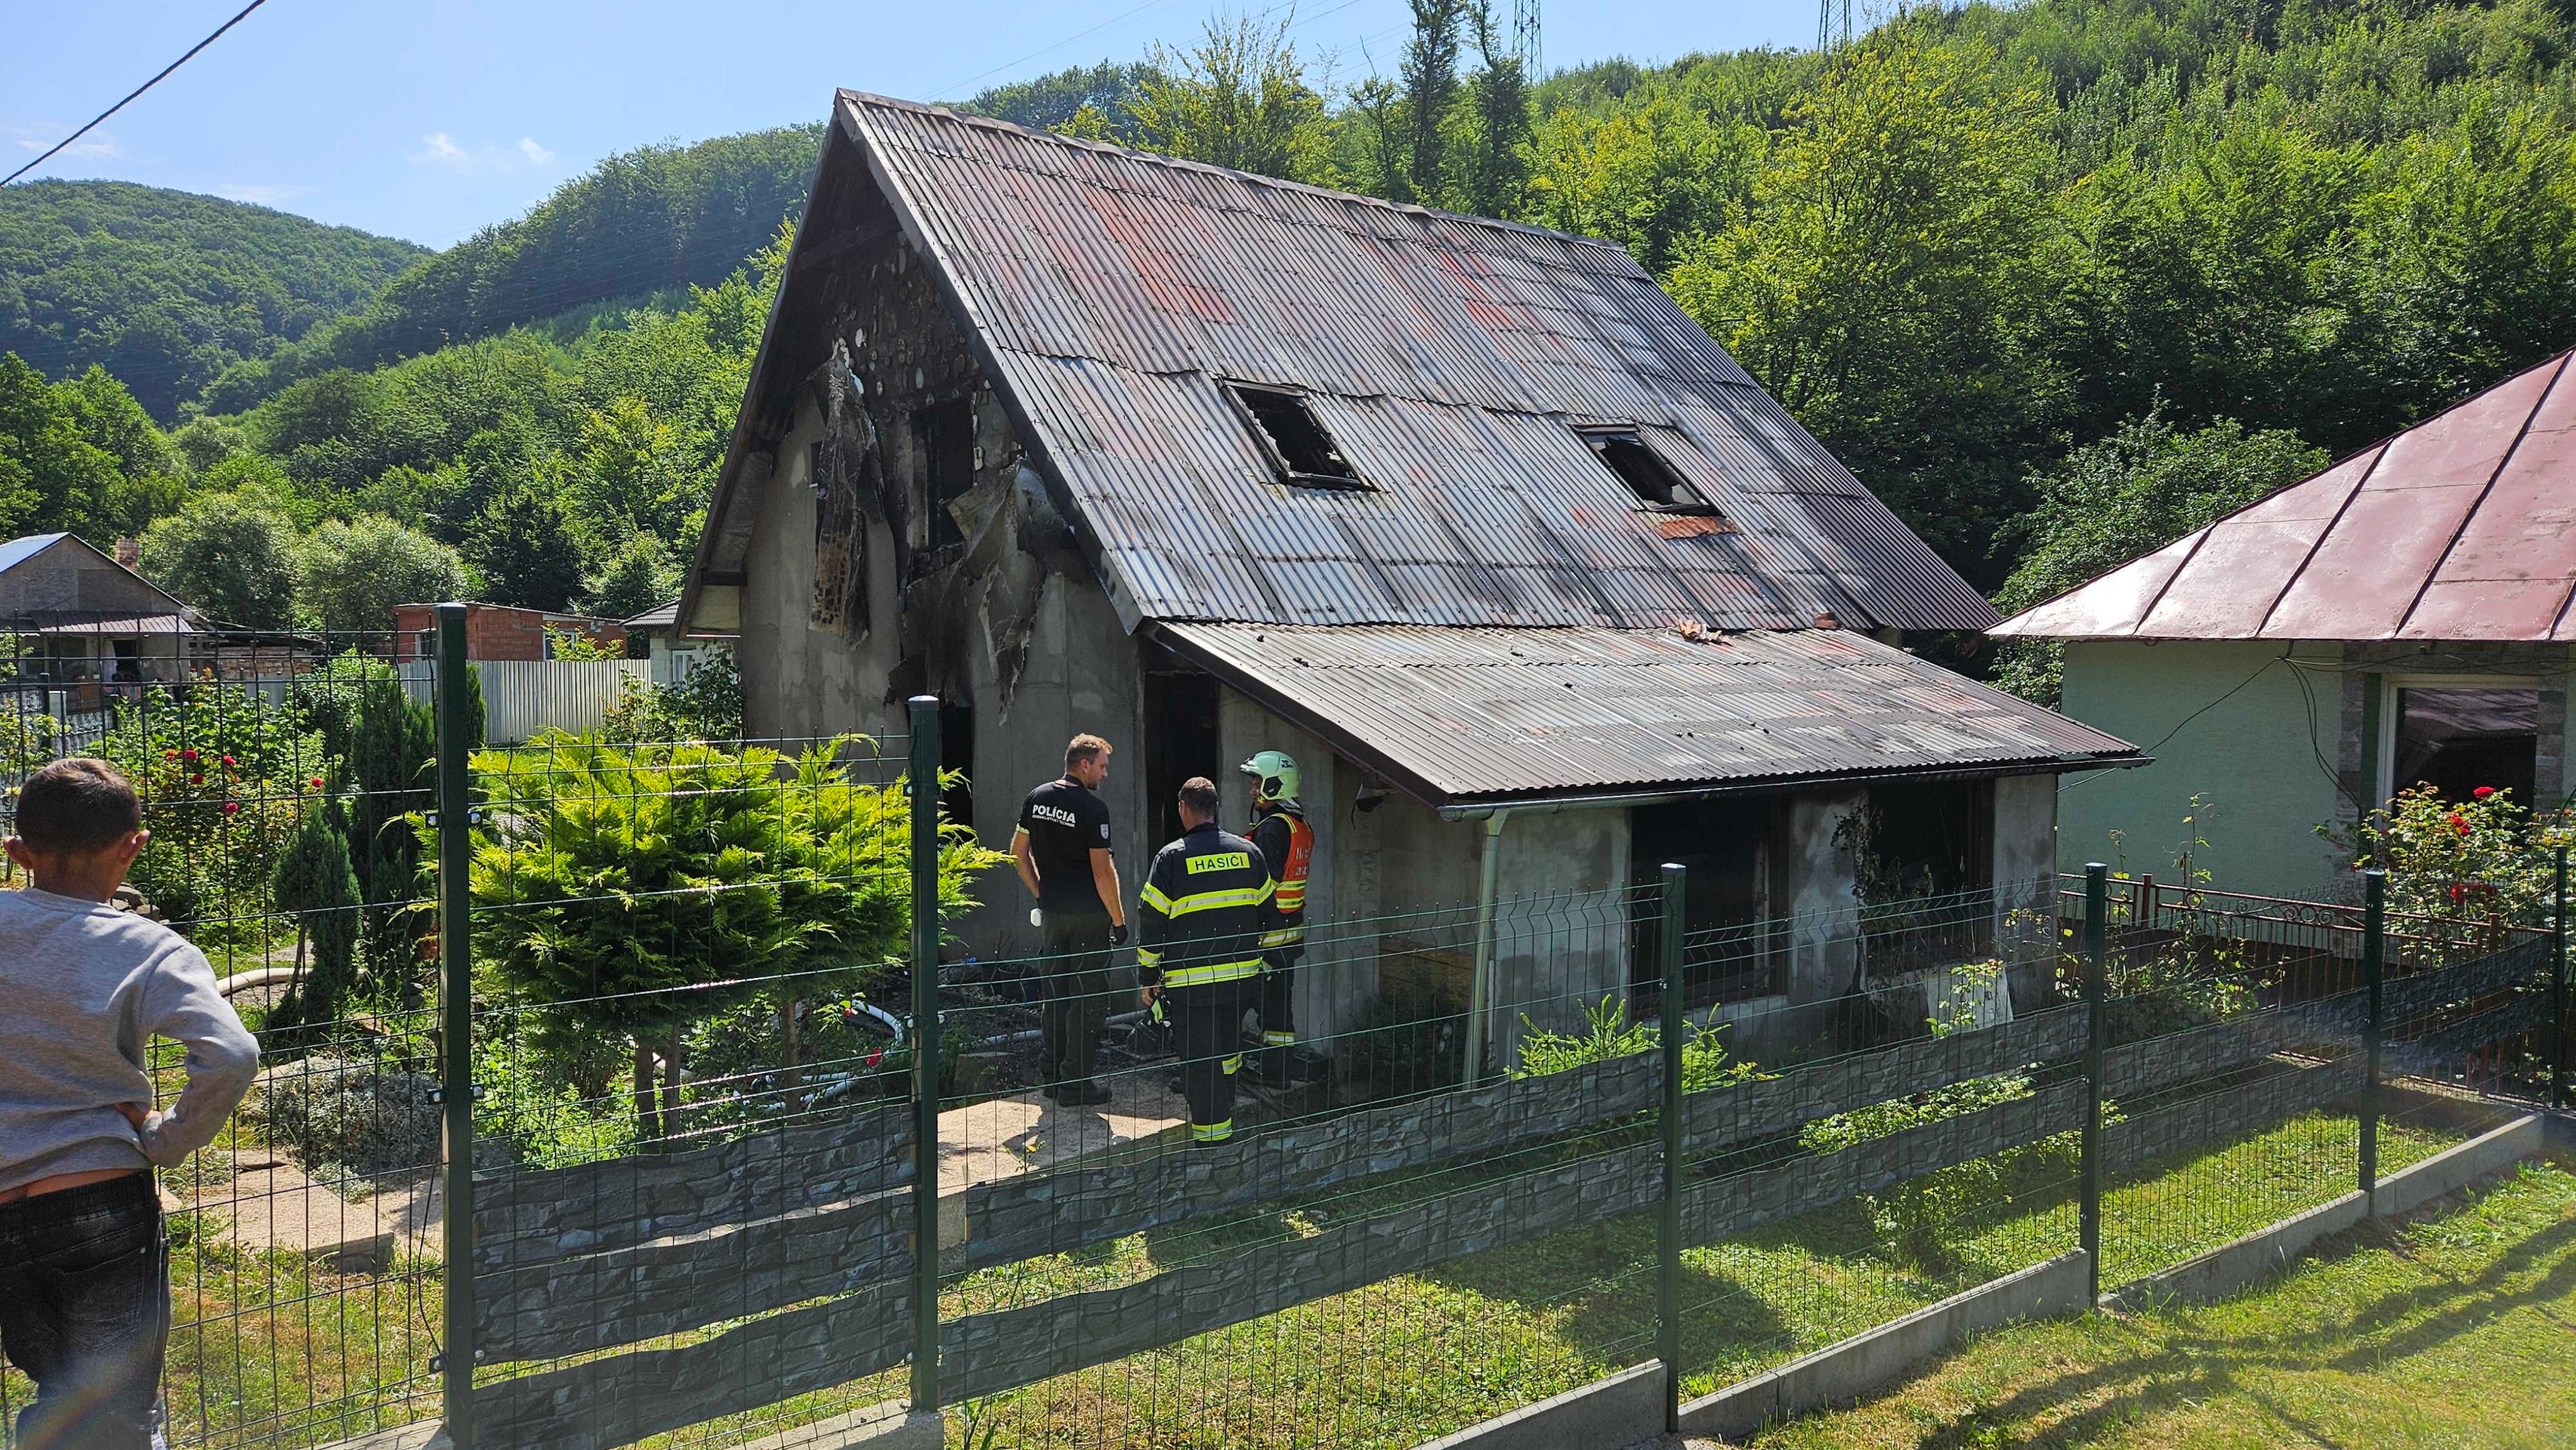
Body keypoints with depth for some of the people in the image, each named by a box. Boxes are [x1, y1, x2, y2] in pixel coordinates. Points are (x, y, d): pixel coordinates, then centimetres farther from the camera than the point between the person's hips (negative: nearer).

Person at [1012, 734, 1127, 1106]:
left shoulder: (1037, 797, 6)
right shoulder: (1093, 807, -15)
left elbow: (1018, 851, 13)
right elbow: (1102, 871, -16)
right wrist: (1119, 920, -9)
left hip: (1052, 911, 7)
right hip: (1089, 915, -7)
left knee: (1055, 991, 16)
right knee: (1088, 997, 2)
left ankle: (1053, 1076, 23)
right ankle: (1076, 1083, 5)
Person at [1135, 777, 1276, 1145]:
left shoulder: (1171, 857, -9)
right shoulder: (1249, 852, 4)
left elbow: (1150, 921, -7)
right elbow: (1269, 911, 13)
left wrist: (1148, 976, 1)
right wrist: (1257, 953, 28)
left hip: (1190, 979, -5)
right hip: (1242, 974, 5)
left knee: (1199, 1055, 3)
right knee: (1229, 1046, 22)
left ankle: (1210, 1133, 6)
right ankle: (1224, 1117, 38)